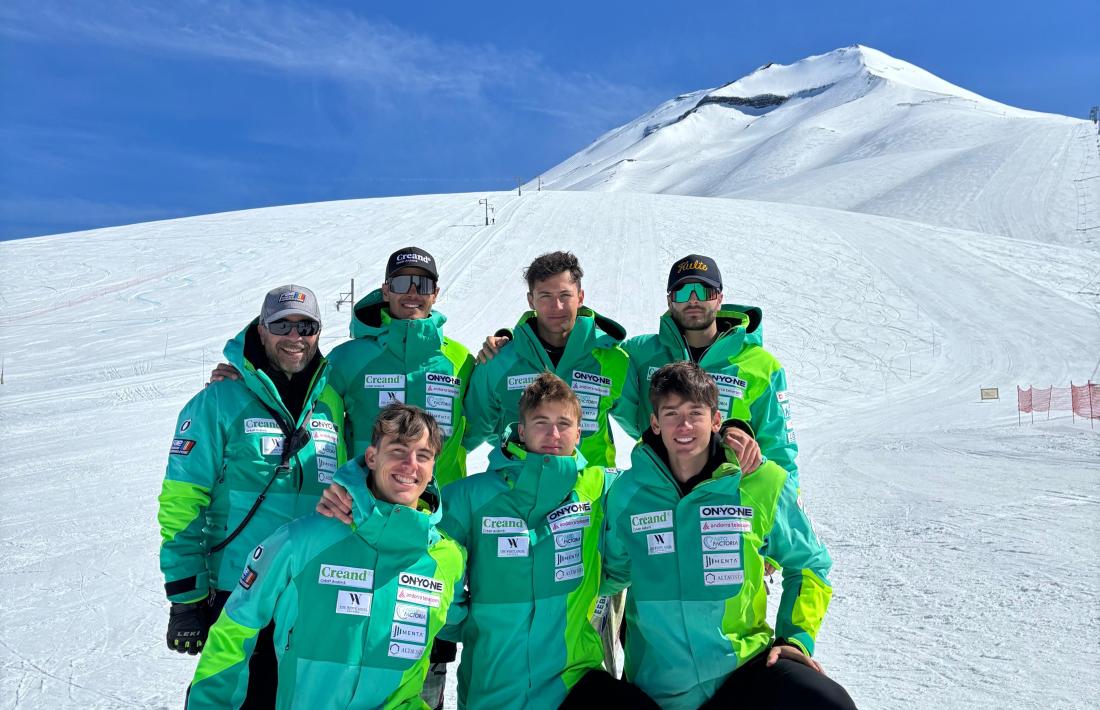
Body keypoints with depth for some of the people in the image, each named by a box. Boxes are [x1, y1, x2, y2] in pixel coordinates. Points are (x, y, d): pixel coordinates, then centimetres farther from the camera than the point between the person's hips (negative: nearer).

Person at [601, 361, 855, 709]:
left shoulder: (763, 484, -6)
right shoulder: (626, 492, -4)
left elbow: (808, 565, 9)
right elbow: (612, 571, 13)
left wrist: (797, 638, 0)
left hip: (746, 661, -1)